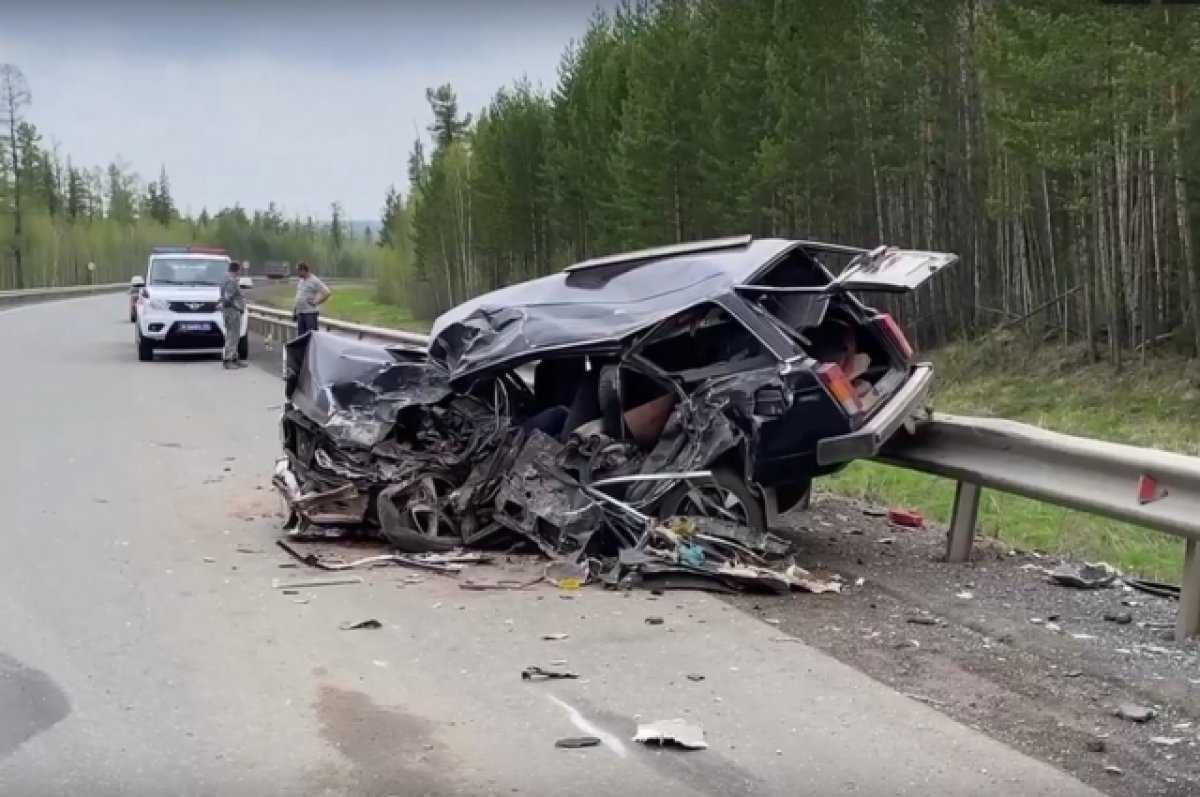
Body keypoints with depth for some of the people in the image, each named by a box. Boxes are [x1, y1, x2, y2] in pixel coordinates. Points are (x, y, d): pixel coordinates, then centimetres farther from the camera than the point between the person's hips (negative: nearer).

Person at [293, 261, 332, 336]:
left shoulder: (314, 281, -11)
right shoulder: (300, 281, 14)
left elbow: (327, 293, -17)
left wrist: (316, 302, -13)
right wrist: (295, 310, 20)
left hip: (310, 313, -8)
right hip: (300, 313, 8)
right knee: (301, 335, 9)